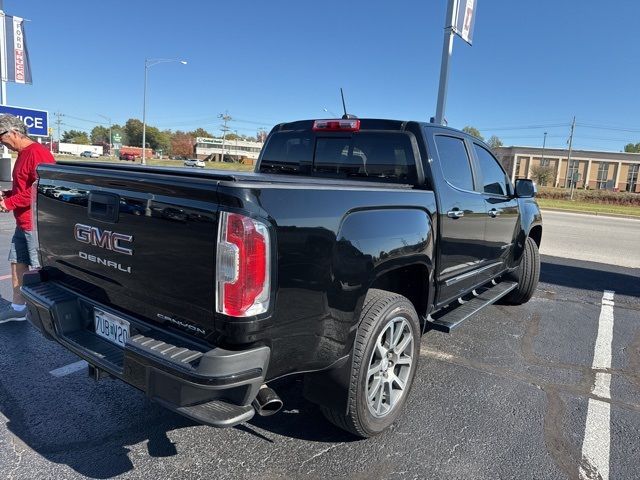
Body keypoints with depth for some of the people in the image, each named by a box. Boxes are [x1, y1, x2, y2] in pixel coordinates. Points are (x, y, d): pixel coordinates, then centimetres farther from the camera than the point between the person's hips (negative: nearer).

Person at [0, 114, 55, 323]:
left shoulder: (37, 153, -17)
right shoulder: (22, 154, 16)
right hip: (23, 223, 10)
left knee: (42, 269, -3)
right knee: (17, 263, 16)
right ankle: (18, 307, 28)